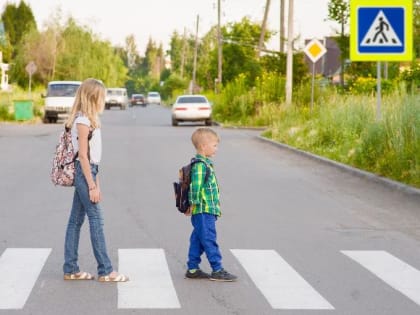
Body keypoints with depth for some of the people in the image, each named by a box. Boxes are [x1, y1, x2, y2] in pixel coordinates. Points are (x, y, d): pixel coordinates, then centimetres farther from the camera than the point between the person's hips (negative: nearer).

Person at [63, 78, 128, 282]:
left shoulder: (88, 120, 14)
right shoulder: (83, 121, -14)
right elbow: (83, 155, -17)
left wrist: (95, 182, 15)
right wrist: (92, 186, -18)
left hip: (87, 172, 9)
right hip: (83, 173, -9)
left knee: (76, 220, 10)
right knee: (96, 220, -5)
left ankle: (70, 270, 13)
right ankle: (105, 271, -1)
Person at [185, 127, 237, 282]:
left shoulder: (205, 163, 17)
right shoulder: (200, 165, -16)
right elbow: (196, 186, -21)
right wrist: (194, 204, -22)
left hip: (207, 211, 10)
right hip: (204, 211, -10)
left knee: (197, 240, 13)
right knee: (209, 239, -6)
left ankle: (192, 269, 18)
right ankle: (217, 270, -4)